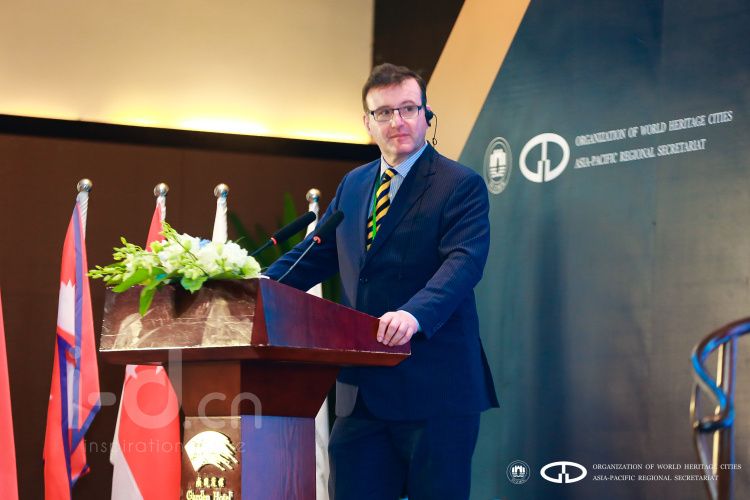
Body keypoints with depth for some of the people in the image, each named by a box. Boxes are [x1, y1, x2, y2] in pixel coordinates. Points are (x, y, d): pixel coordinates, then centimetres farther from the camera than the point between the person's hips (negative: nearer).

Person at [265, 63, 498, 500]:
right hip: (362, 389, 6)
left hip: (434, 386, -6)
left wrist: (414, 314, -36)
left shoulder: (462, 185, -5)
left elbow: (465, 261, -19)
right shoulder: (353, 185, 16)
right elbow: (314, 254, 21)